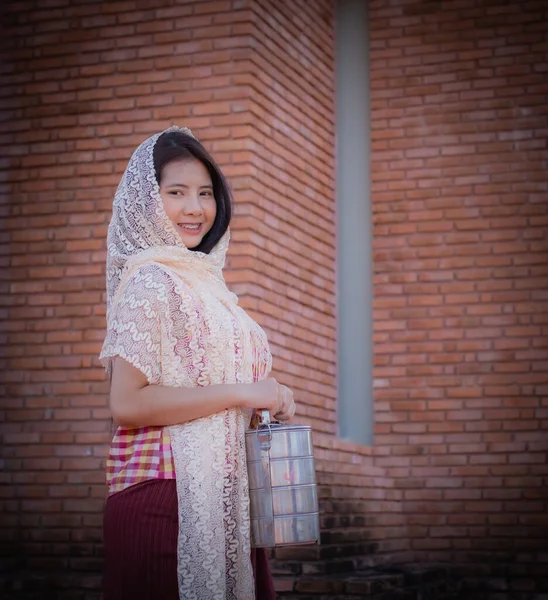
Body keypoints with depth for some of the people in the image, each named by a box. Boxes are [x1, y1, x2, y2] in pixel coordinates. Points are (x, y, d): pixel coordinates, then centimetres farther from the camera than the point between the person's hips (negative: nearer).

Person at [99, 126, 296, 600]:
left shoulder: (200, 280, 15)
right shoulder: (150, 281, -9)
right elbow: (127, 403, -18)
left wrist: (268, 400, 7)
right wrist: (240, 393, -15)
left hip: (218, 498, 8)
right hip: (165, 499, -8)